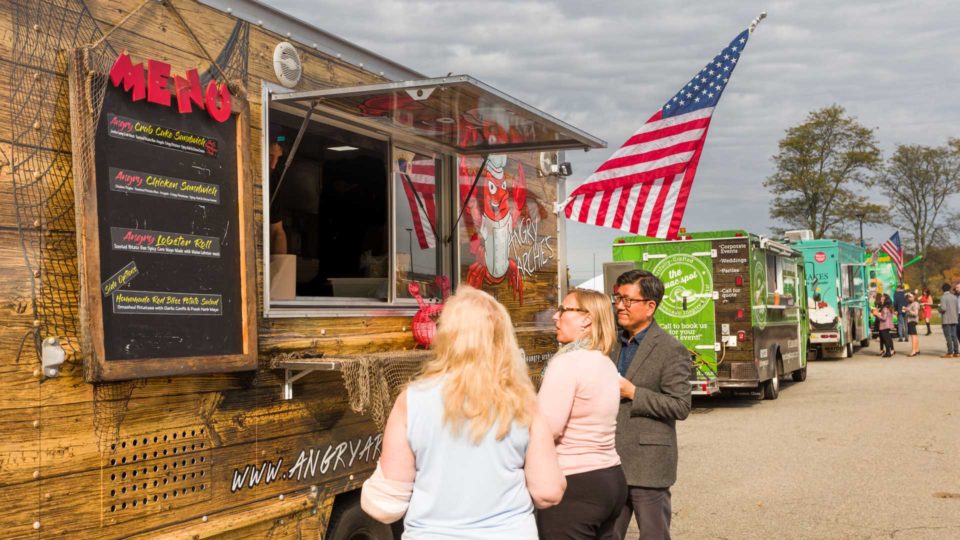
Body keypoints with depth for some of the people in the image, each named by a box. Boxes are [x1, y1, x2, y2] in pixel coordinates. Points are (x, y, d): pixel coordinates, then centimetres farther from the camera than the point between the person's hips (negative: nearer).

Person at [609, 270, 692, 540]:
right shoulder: (613, 344, 11)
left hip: (648, 464, -6)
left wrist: (632, 392, -18)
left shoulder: (671, 350, -9)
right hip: (610, 463, 6)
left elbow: (681, 406, -14)